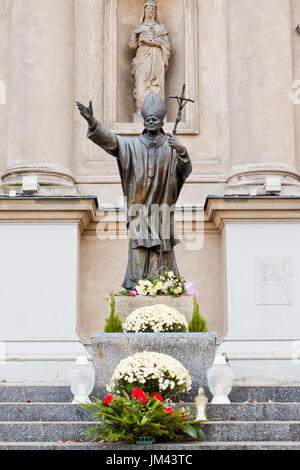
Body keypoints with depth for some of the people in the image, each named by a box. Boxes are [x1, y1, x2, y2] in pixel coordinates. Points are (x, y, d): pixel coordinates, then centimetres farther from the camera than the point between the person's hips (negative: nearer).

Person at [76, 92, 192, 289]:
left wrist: (182, 151, -19)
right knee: (139, 249, -7)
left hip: (162, 209, 1)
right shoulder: (133, 145, 6)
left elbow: (185, 171, 1)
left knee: (162, 250, 1)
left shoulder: (172, 147, 8)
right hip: (139, 209, -1)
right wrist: (92, 121, -22)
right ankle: (136, 285, -5)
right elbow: (110, 140, -7)